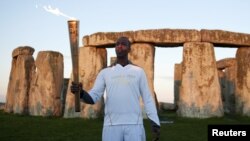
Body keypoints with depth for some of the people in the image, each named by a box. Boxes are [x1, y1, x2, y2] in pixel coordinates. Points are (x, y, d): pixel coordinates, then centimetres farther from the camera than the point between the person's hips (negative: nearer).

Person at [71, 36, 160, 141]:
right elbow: (92, 98, 3)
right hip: (112, 126, 1)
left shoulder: (139, 72, 12)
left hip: (134, 125, 0)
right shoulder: (105, 73, 13)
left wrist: (155, 124, -1)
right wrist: (80, 92, -20)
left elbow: (148, 99, 10)